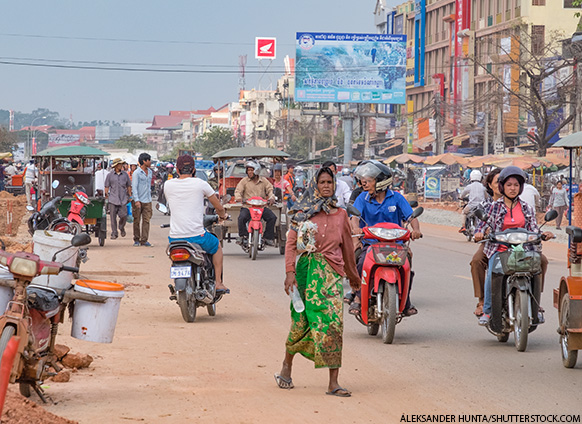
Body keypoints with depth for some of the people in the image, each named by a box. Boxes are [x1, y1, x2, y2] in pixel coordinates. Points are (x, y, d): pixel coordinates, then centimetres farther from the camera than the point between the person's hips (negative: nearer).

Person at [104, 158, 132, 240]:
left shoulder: (125, 174, 10)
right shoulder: (110, 175, 5)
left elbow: (128, 186, 17)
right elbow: (107, 186, 8)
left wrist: (130, 196, 14)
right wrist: (106, 195, -2)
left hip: (123, 199, 1)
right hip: (113, 199, -1)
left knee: (123, 216, -7)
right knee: (113, 217, -3)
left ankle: (122, 228, 22)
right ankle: (114, 233, 5)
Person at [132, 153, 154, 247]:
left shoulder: (150, 172, 12)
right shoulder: (136, 173, -9)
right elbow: (134, 187, -13)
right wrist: (136, 200, -21)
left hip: (147, 200, 5)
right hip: (138, 200, -5)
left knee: (146, 220, -3)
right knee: (137, 221, 2)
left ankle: (144, 240, -3)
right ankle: (136, 240, 11)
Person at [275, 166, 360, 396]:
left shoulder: (340, 215, 12)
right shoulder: (302, 213, 4)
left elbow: (347, 246, 22)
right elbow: (291, 243, -1)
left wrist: (353, 274, 30)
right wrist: (290, 272, -13)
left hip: (331, 272, 2)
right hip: (307, 268, -2)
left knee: (333, 323, -9)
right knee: (301, 321, 5)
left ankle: (333, 383, -11)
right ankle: (287, 366, 31)